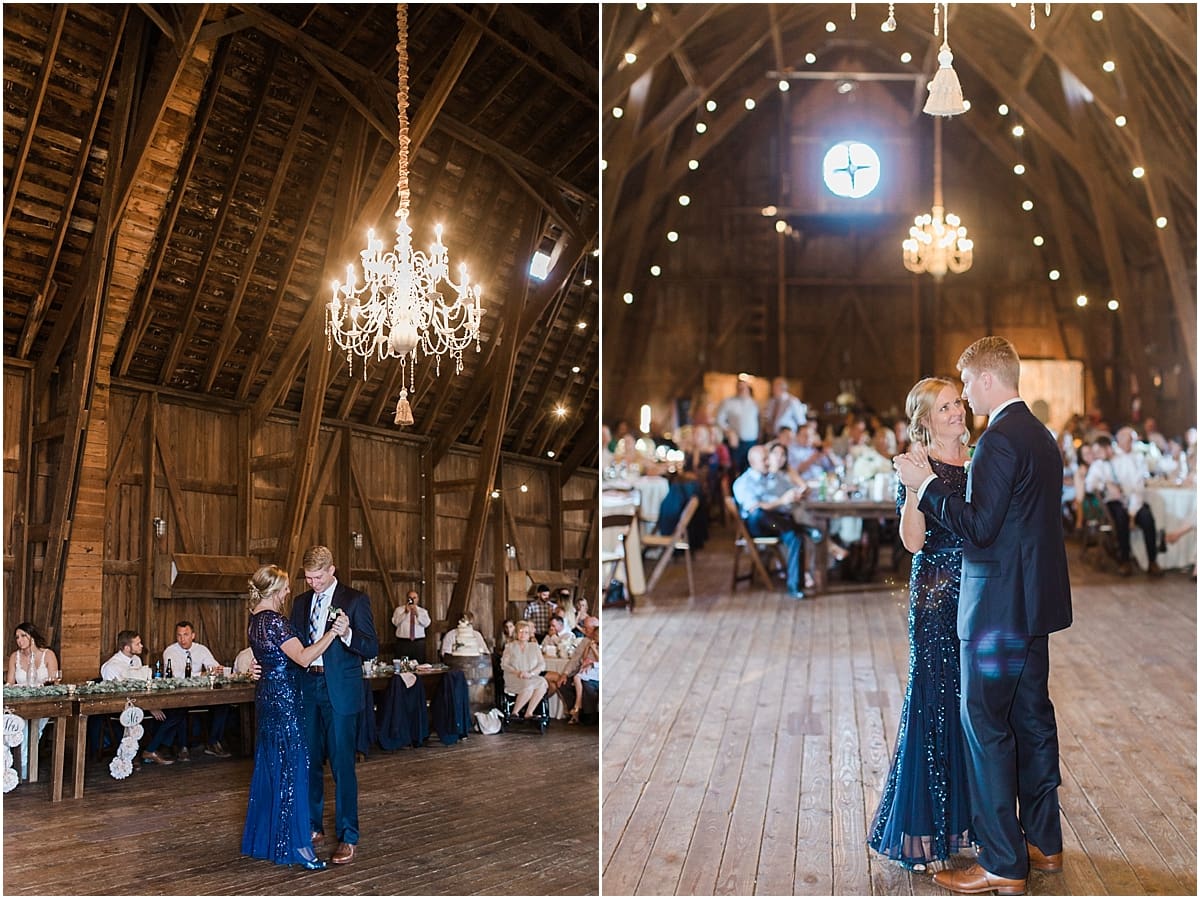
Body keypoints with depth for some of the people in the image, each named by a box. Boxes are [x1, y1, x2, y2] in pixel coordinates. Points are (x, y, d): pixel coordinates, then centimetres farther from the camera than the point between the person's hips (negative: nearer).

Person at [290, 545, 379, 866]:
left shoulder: (355, 600, -5)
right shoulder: (301, 602, 12)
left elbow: (372, 648, -9)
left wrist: (347, 634, -27)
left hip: (339, 691, -5)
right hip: (307, 687, 5)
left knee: (342, 764, -4)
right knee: (309, 761, 11)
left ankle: (348, 837, 2)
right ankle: (313, 828, 24)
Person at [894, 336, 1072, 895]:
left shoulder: (1000, 440, -18)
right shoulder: (1039, 435, 13)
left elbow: (978, 527, -22)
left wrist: (927, 483, -13)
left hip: (1000, 606, -10)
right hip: (1034, 600, 10)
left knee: (985, 725, -3)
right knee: (1032, 717, 16)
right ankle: (1043, 843, 27)